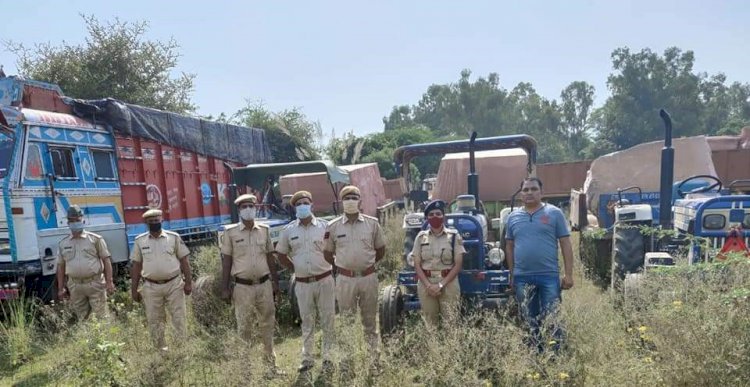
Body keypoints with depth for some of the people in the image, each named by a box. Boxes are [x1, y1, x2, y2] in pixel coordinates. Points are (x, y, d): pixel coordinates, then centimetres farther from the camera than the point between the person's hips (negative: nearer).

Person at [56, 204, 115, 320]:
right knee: (81, 318, 10)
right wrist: (61, 288, 9)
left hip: (95, 284, -3)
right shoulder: (63, 243, 10)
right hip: (75, 286, 4)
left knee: (101, 317, -2)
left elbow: (106, 260, -2)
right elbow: (61, 266, 14)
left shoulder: (95, 239, 0)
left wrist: (109, 281, -8)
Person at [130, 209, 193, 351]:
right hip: (151, 287, 2)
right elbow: (136, 266, 8)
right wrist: (134, 289, 6)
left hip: (174, 284, -1)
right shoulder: (140, 241, 4)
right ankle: (160, 349, 19)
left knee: (179, 318, 1)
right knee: (154, 320, 8)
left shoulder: (174, 237, 0)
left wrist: (188, 282, -4)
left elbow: (184, 261, 2)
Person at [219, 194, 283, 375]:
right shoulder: (230, 232, -4)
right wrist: (225, 288, -4)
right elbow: (226, 261, -2)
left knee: (268, 324, 11)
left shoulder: (264, 230, 5)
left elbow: (270, 258, 10)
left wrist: (275, 281, 9)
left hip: (264, 284, 3)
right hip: (242, 287, -3)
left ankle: (271, 363, 24)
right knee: (244, 327, 7)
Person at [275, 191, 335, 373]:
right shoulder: (289, 230, 2)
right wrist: (296, 269, 6)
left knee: (328, 320, 6)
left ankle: (328, 356, 20)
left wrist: (333, 268, -1)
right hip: (303, 283, 1)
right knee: (307, 322, 12)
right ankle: (307, 358, 24)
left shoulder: (324, 226, -2)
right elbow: (281, 254, 12)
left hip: (324, 280, -1)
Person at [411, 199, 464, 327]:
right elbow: (417, 265, 3)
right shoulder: (421, 237, 4)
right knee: (429, 323, 7)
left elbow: (458, 264, -5)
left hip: (449, 284, -2)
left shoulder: (454, 236, -1)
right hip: (425, 284, 2)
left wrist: (441, 284, -13)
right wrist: (428, 285, -11)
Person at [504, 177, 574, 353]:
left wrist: (568, 274, -6)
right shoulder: (513, 217, 9)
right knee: (529, 320, 12)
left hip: (549, 276, -3)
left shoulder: (554, 213, 0)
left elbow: (566, 244, -1)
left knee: (551, 319, -1)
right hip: (522, 278, 3)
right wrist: (511, 275, 10)